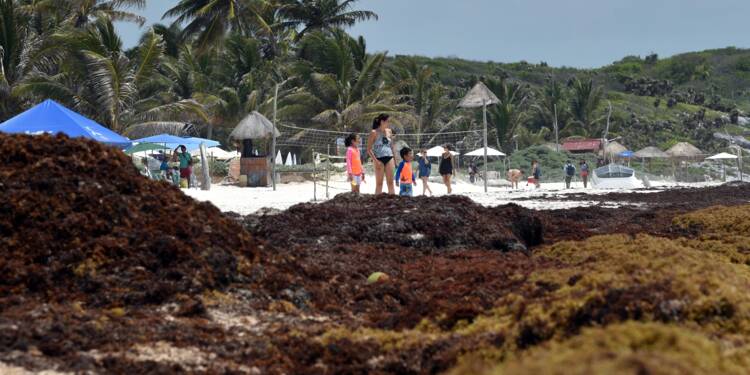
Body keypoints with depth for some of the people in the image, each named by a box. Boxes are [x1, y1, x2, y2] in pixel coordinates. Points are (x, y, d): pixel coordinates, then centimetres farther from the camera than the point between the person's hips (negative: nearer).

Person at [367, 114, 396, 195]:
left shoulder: (389, 131, 10)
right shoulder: (374, 133, -6)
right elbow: (369, 150, -8)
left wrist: (394, 160, 13)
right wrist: (376, 161, -17)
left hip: (389, 158, 5)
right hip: (379, 159, -5)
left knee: (390, 183, 5)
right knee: (379, 183, -2)